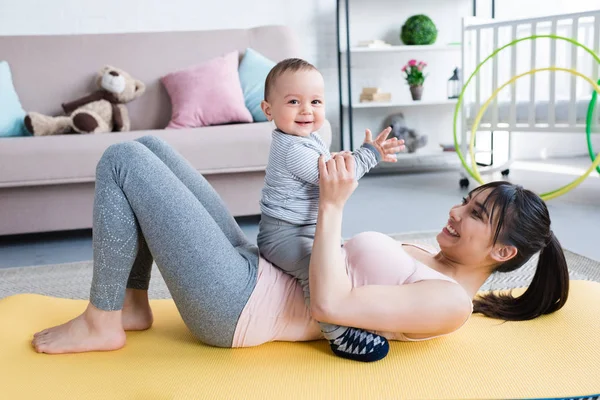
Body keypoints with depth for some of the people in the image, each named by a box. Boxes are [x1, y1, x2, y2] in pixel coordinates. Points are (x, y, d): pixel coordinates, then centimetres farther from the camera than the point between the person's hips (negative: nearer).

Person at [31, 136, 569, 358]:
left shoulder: (452, 303, -14)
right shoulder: (424, 258, 16)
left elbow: (328, 303, -24)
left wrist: (332, 205, -19)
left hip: (236, 306, -9)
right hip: (257, 266, 10)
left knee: (122, 160, -12)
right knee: (146, 146, 10)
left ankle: (100, 324, 1)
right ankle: (133, 305, 14)